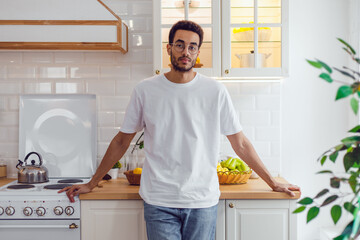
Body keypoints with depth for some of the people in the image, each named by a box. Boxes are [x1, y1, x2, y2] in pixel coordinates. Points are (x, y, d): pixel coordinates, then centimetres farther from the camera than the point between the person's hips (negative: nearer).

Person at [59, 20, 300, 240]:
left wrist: (273, 182, 8)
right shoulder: (145, 90, 1)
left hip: (203, 202, 1)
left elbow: (240, 143, 5)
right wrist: (91, 184, 12)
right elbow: (122, 141, 8)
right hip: (159, 203, 0)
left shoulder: (215, 91, -1)